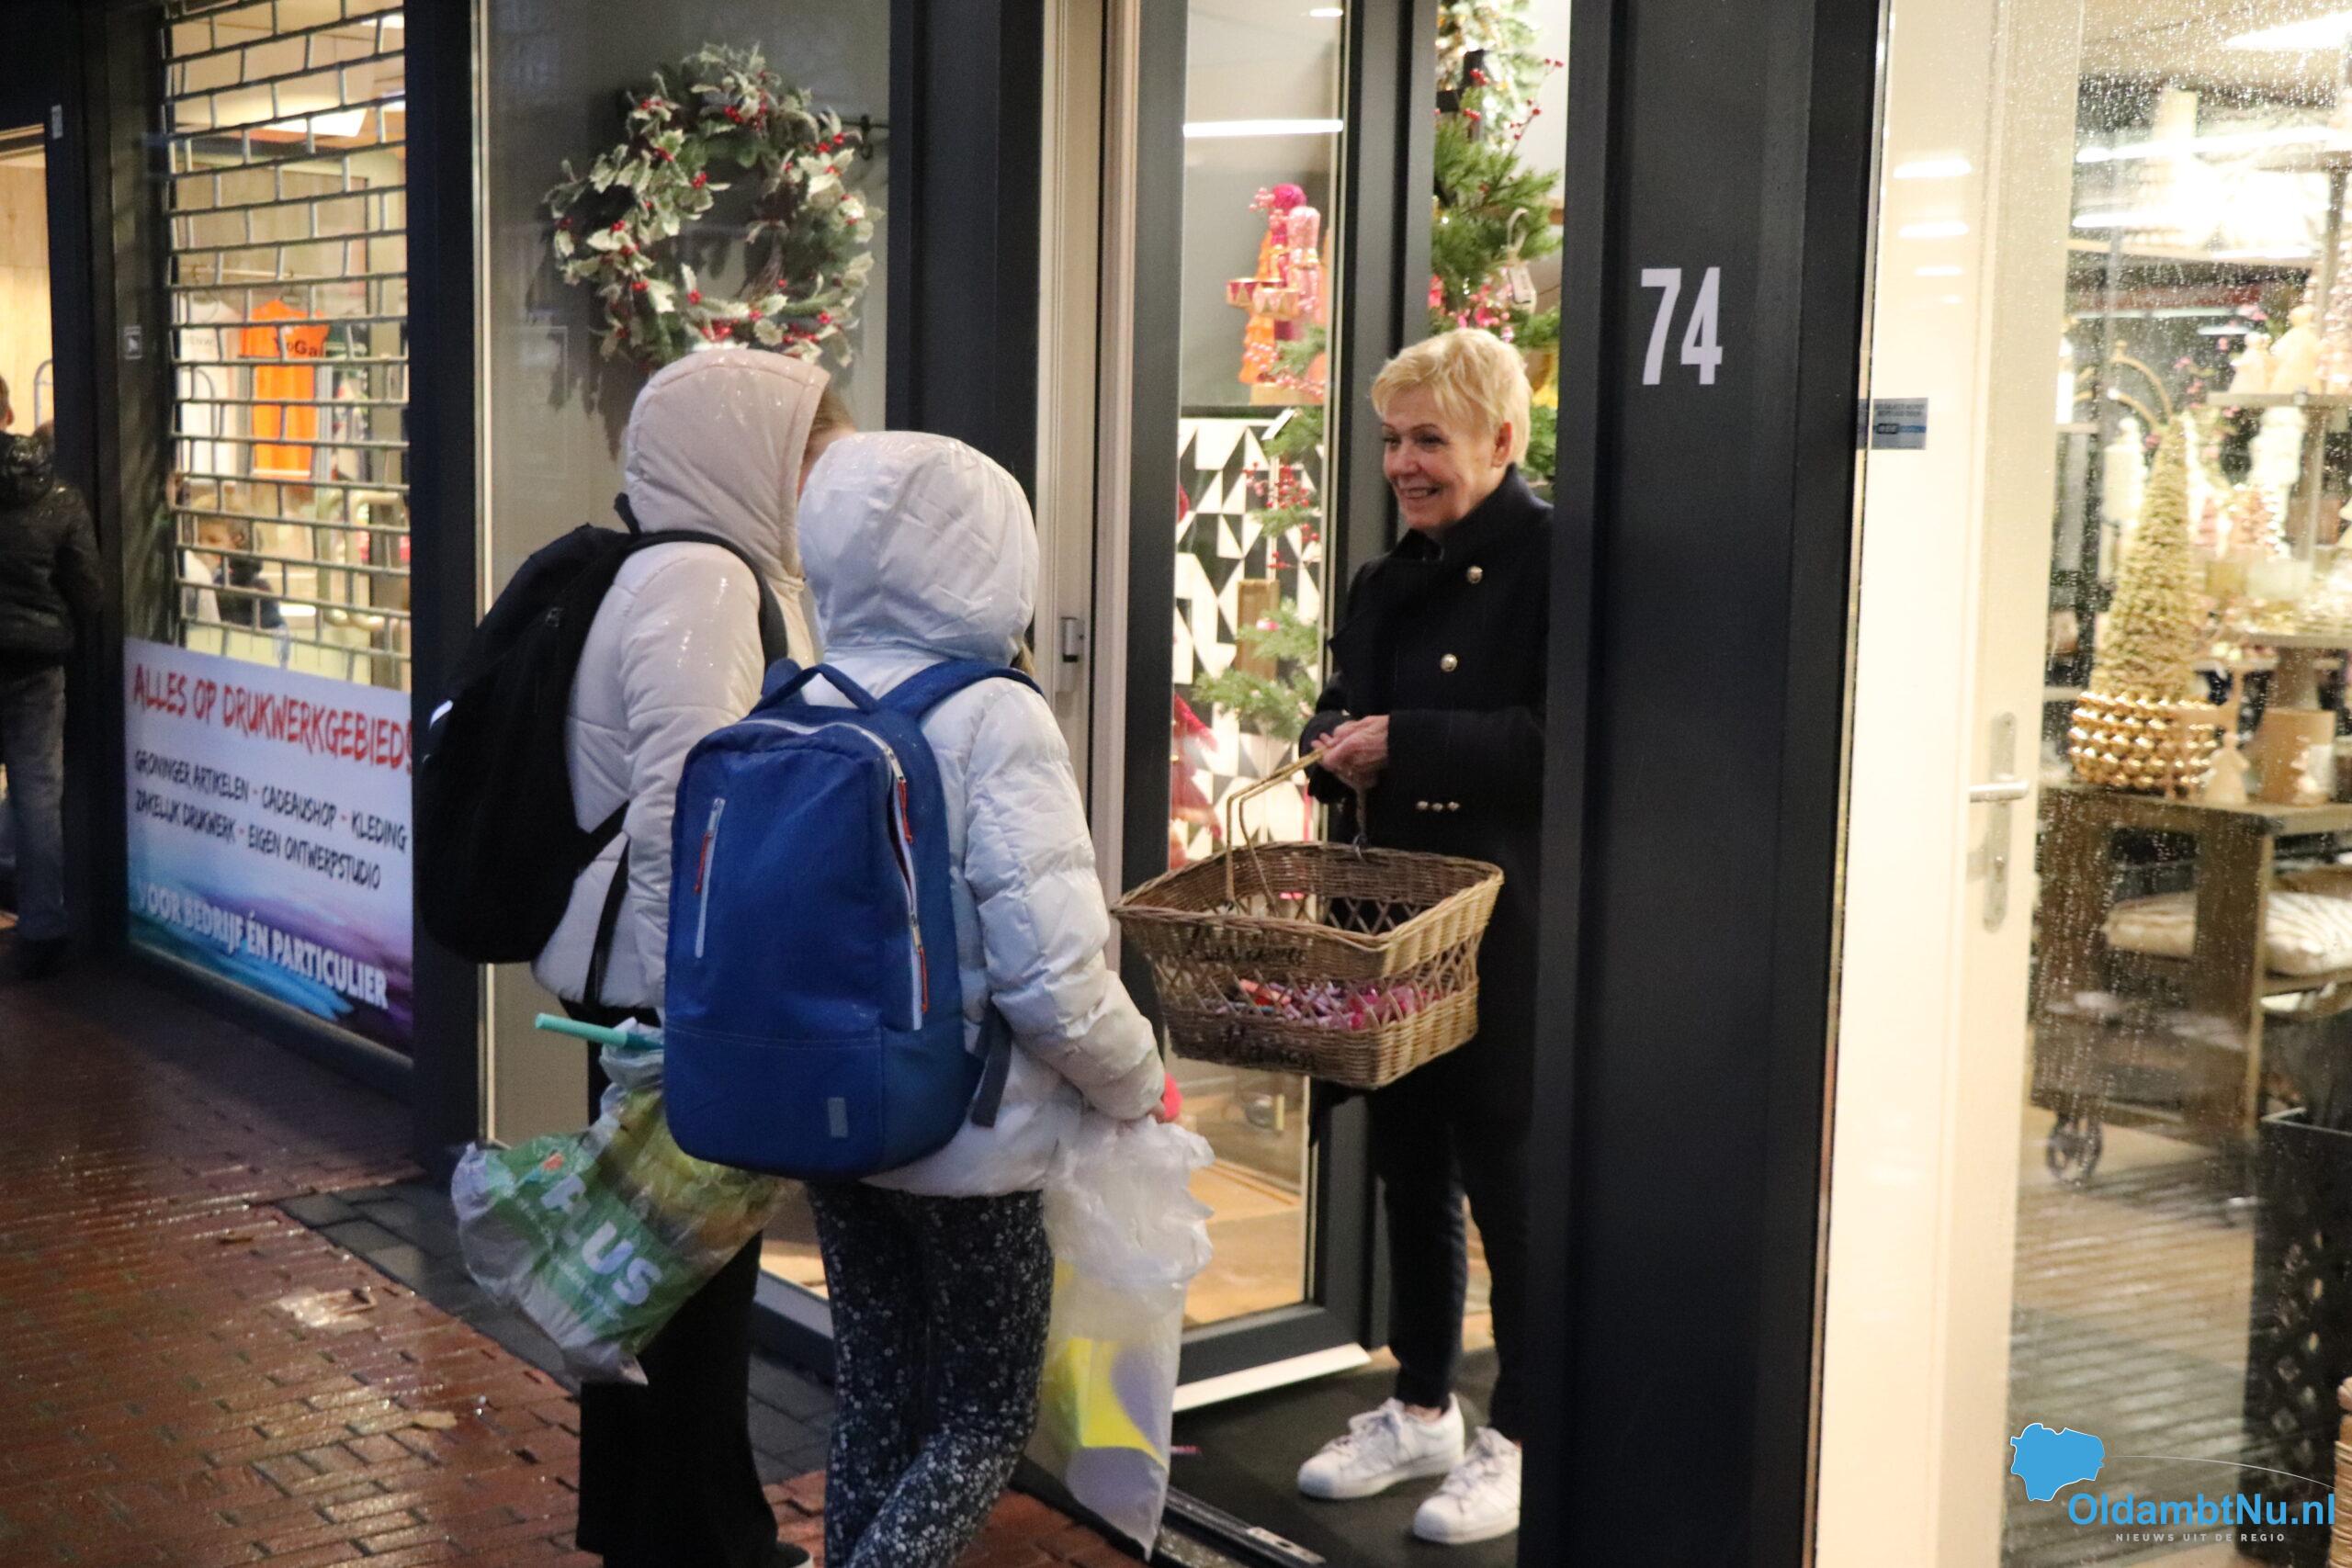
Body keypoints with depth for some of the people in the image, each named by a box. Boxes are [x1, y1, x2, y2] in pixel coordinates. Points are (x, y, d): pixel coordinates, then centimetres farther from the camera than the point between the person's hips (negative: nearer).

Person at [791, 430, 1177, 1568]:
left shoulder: (799, 707, -1)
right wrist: (1141, 1083, -5)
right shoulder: (992, 719, -19)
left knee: (874, 1402, 18)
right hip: (967, 1133, -6)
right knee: (985, 1418, 10)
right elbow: (1052, 974, -22)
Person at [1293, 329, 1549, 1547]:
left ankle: (1519, 1438, 18)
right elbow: (1344, 713, 19)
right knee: (1410, 1168, 16)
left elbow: (1556, 739, -20)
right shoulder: (1390, 582, 13)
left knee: (1508, 1176, 2)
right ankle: (1421, 1410, 32)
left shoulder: (1553, 561, -11)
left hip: (1508, 929, -8)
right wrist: (1337, 751, -4)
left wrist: (1404, 744, -20)